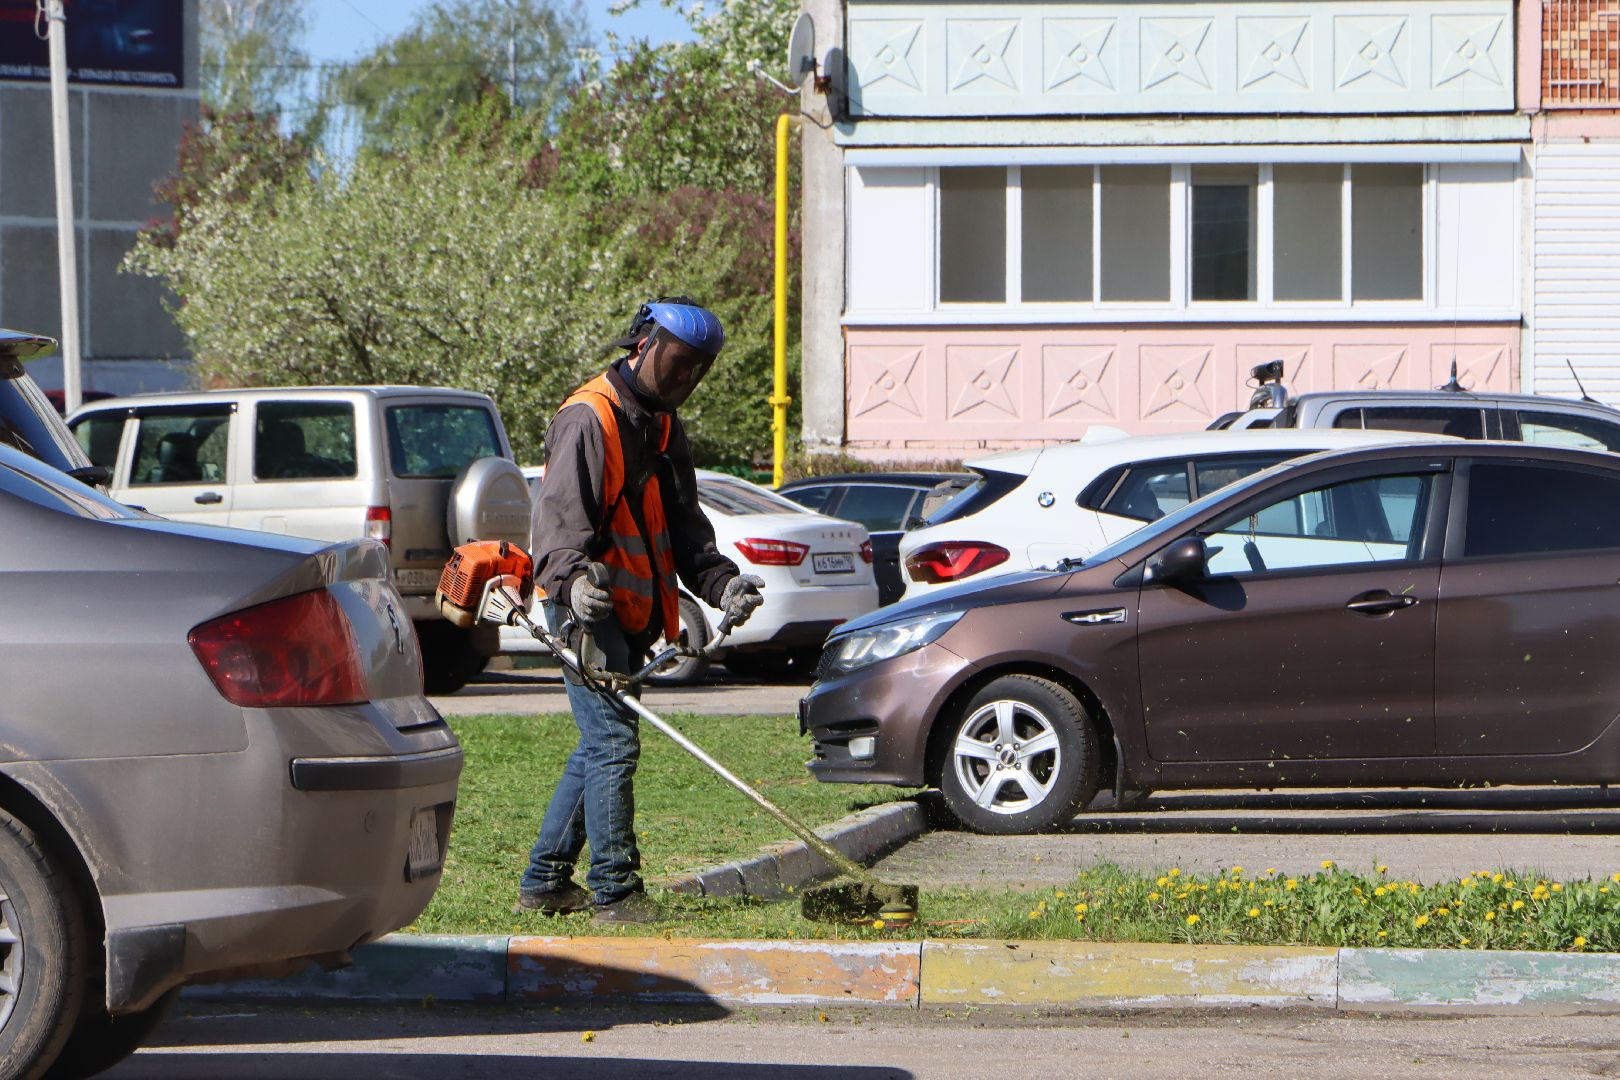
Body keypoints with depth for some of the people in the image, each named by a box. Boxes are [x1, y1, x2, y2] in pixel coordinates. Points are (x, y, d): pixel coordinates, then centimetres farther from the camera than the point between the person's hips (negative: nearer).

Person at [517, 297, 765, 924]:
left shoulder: (662, 427, 17)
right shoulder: (587, 419, -13)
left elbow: (684, 527, 15)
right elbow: (558, 517, -23)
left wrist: (721, 582, -3)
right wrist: (573, 578, -42)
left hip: (630, 616, 10)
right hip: (587, 611, -10)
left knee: (602, 746, 13)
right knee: (614, 741, -13)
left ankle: (544, 882, 22)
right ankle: (614, 891, -11)